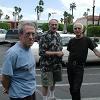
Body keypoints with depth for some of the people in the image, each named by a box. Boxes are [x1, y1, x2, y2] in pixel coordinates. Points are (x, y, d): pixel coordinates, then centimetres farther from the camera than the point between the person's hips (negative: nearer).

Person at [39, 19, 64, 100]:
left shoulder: (58, 35, 8)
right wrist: (56, 53, -21)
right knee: (46, 84, 3)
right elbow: (42, 52, -21)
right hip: (47, 65, -7)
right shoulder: (45, 37, -16)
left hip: (57, 64, 7)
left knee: (54, 81, 22)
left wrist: (61, 53, -2)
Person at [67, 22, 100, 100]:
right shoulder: (71, 41, 7)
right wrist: (69, 64, 11)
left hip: (79, 67, -4)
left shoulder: (87, 40, -4)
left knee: (76, 89, -10)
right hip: (70, 67, 4)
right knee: (71, 88, 14)